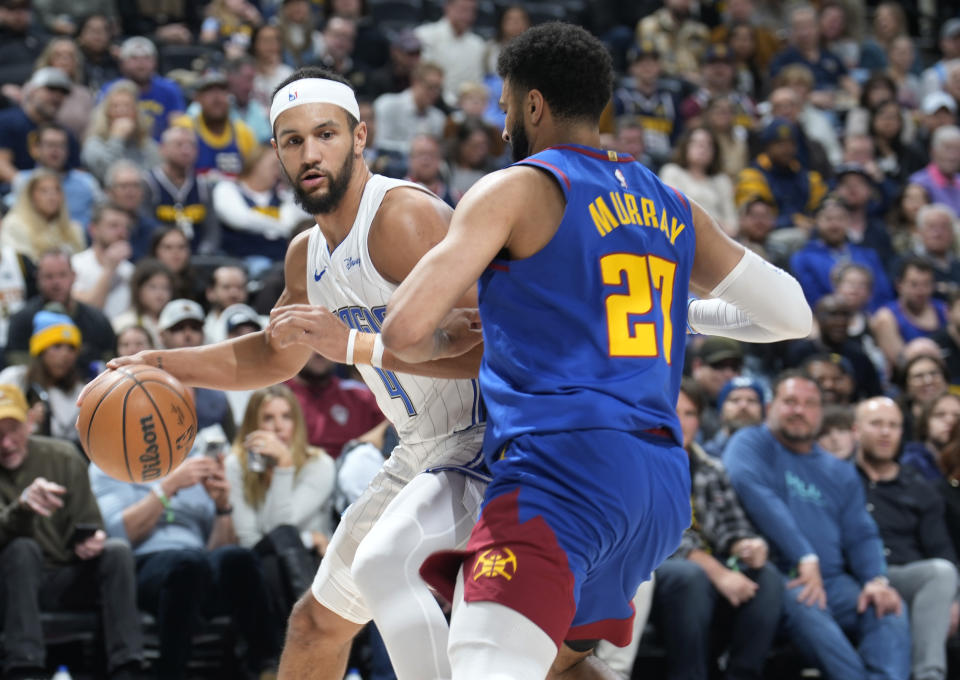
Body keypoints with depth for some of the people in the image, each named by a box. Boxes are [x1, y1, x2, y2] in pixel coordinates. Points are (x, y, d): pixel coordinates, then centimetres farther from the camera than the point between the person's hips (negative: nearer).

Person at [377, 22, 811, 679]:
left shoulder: (515, 188, 1)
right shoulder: (672, 207, 19)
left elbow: (405, 330, -7)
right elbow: (792, 315, 22)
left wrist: (446, 343, 17)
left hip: (562, 467, -8)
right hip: (664, 483, 8)